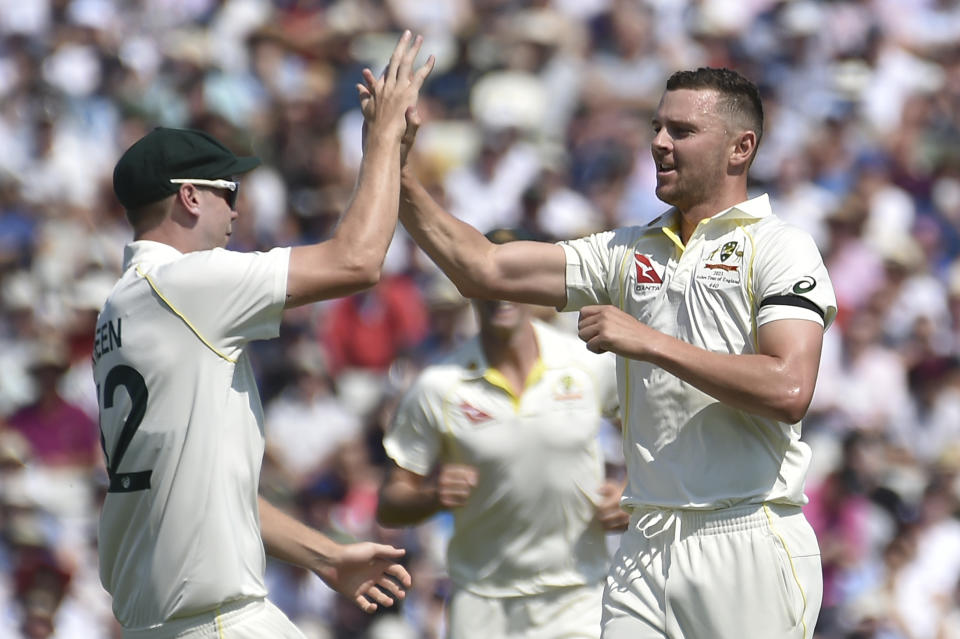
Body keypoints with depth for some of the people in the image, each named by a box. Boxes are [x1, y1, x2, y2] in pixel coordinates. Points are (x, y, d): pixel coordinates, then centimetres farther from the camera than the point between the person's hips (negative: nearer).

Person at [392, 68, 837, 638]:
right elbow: (481, 269, 11)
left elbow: (788, 391, -16)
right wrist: (396, 173, 2)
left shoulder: (780, 249, -2)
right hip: (646, 549, 5)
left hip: (748, 548, -5)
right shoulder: (628, 253, 16)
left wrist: (650, 343, -15)